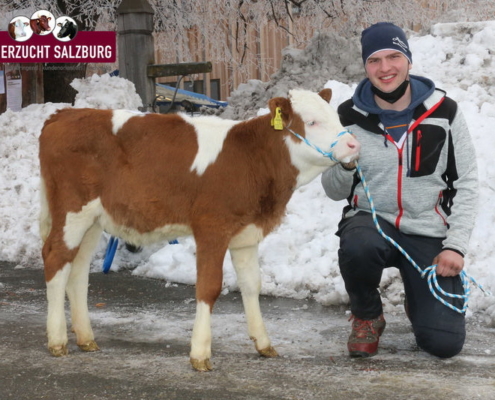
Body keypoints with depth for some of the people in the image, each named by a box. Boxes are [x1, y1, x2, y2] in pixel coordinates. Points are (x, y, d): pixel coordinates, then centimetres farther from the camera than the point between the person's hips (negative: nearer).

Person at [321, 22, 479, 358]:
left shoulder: (443, 112, -6)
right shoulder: (350, 116, -4)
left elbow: (466, 184, -1)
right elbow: (335, 191, 4)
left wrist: (456, 246, -11)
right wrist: (345, 166, -19)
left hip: (429, 233, 0)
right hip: (371, 220, 0)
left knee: (445, 342, -12)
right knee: (357, 247, -38)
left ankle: (418, 299, 26)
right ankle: (367, 317, -4)